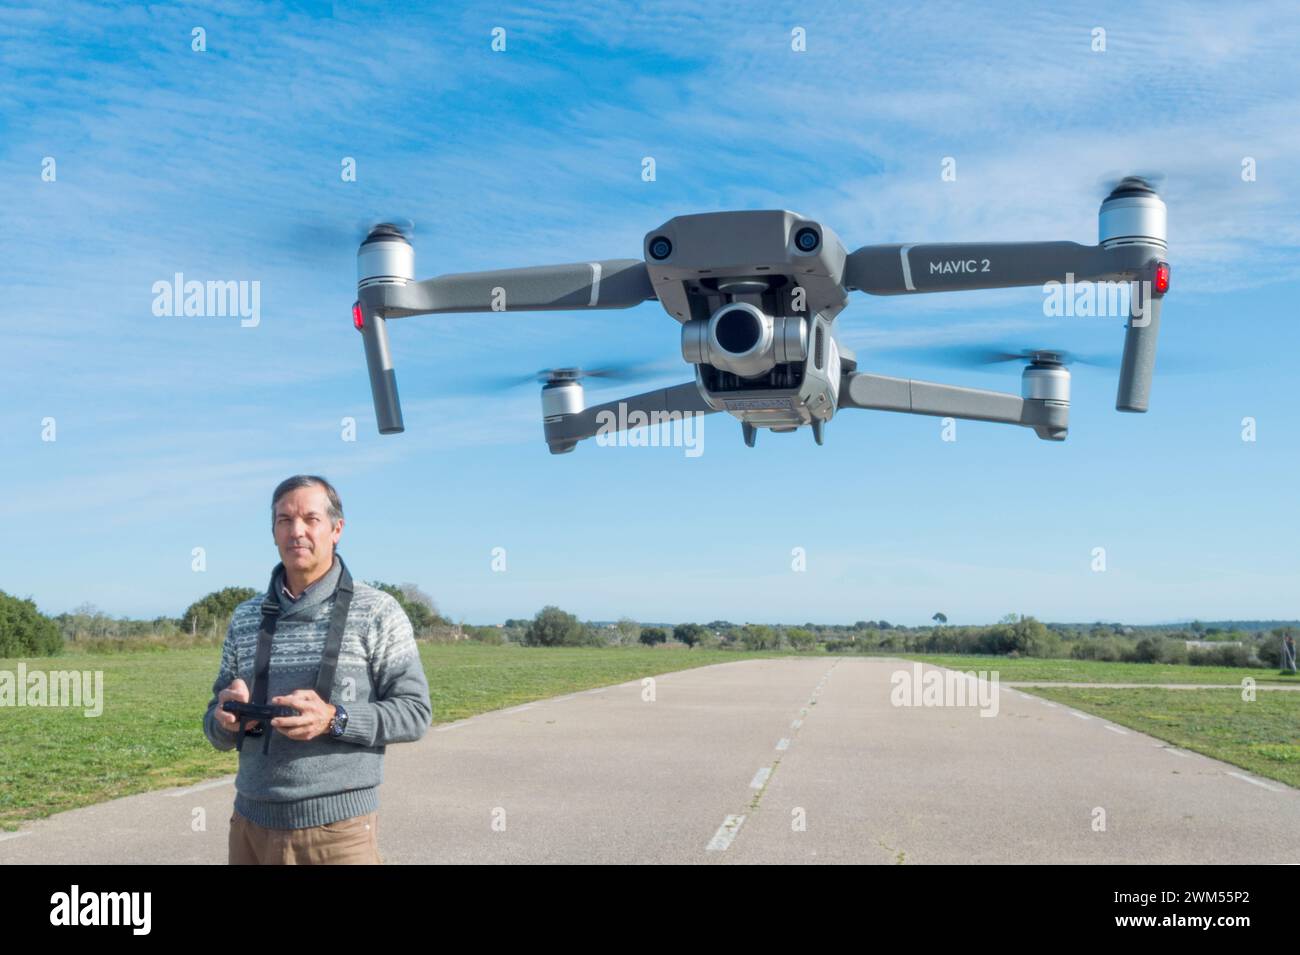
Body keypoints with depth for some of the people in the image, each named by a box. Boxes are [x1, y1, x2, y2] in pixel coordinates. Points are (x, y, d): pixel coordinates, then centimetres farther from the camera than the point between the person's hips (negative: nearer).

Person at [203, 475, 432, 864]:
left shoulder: (377, 612, -4)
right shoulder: (245, 618, 9)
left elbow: (414, 713, -6)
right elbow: (216, 728, 14)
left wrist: (334, 720, -21)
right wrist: (226, 717, -9)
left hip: (336, 826, -4)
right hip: (252, 823, 4)